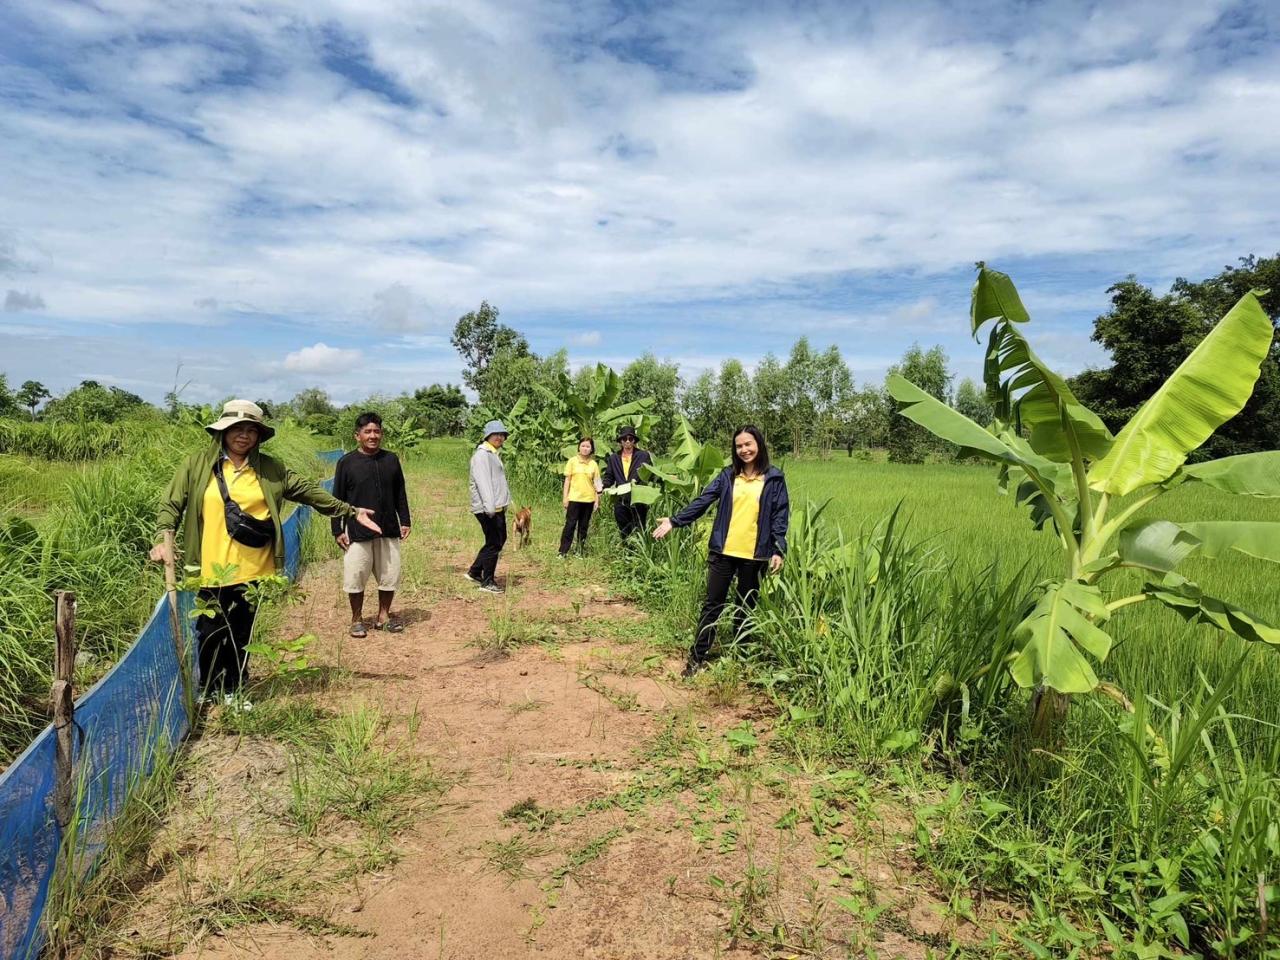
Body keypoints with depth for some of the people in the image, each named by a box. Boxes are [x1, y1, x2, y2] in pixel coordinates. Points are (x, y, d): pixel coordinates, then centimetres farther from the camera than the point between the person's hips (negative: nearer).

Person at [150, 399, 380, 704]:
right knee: (211, 633, 9)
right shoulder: (197, 465, 0)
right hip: (211, 570, -2)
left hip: (252, 571, 2)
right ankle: (208, 693, 31)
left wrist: (352, 511, 5)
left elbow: (309, 491, 7)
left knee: (242, 635, 13)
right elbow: (171, 503, -1)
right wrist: (164, 538, -18)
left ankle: (234, 692, 31)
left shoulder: (270, 468, 5)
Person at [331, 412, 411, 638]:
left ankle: (383, 616, 25)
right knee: (356, 577, 2)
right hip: (357, 533, -3)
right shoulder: (347, 463, -4)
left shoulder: (391, 459, 5)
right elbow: (337, 499, -1)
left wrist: (405, 521, 8)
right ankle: (357, 619, 20)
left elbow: (400, 494, 12)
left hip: (388, 530, 3)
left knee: (390, 576, 8)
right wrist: (338, 530, -4)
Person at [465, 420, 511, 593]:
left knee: (500, 539, 18)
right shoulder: (482, 455, -12)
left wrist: (505, 502, 18)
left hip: (498, 508, 10)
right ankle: (487, 582, 9)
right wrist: (489, 507, -29)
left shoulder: (493, 454, 19)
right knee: (494, 544, -3)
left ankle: (474, 572, 28)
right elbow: (483, 482, -22)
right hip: (488, 509, -10)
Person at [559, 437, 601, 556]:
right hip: (574, 498, -2)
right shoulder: (572, 461, 0)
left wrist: (597, 500, 4)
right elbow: (567, 480, 1)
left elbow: (596, 483, 7)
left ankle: (581, 549, 17)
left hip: (588, 499, 2)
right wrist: (565, 497, -4)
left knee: (584, 526, 9)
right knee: (570, 525, -4)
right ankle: (563, 551, 0)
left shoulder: (594, 464, 5)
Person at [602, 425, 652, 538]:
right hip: (620, 501, 3)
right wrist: (603, 487, -7)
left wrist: (638, 479, -19)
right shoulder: (613, 458, 13)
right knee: (624, 532, 9)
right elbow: (609, 477, 13)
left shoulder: (643, 455, 3)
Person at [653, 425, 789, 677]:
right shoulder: (728, 475, 5)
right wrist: (674, 521, -7)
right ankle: (698, 656, 12)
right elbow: (702, 501, 1)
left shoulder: (774, 478, 0)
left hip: (754, 554, -1)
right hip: (723, 551, 1)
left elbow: (780, 515, -1)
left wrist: (779, 550, -9)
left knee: (746, 605, 12)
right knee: (713, 603, 5)